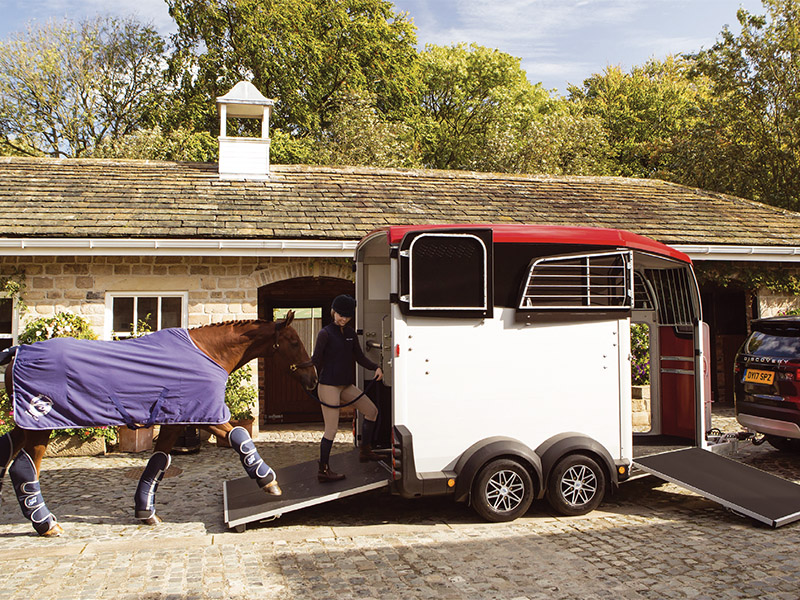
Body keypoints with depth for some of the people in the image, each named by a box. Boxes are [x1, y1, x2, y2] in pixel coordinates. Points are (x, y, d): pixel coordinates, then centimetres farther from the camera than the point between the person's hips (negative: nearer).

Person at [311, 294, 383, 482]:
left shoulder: (350, 333, 11)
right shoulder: (325, 333, -9)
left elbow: (359, 357, 14)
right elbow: (316, 359, -10)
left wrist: (376, 368, 1)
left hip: (347, 385, 8)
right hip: (329, 385, -8)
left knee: (372, 411, 13)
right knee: (332, 429, -5)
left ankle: (365, 451, 27)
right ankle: (323, 470, 5)